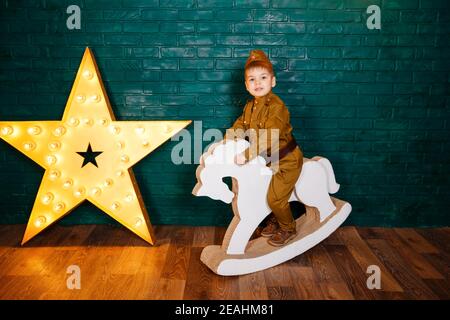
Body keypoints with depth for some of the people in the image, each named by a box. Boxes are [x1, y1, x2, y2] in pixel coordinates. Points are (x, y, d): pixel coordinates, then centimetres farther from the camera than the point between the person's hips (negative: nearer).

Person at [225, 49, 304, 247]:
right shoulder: (250, 106, 2)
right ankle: (275, 220, 41)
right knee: (263, 191, 16)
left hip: (287, 160, -8)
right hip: (269, 159, 8)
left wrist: (246, 155, -37)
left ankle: (288, 229, 20)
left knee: (275, 198, -6)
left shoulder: (276, 106, -27)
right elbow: (239, 126, 8)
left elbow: (268, 138, -35)